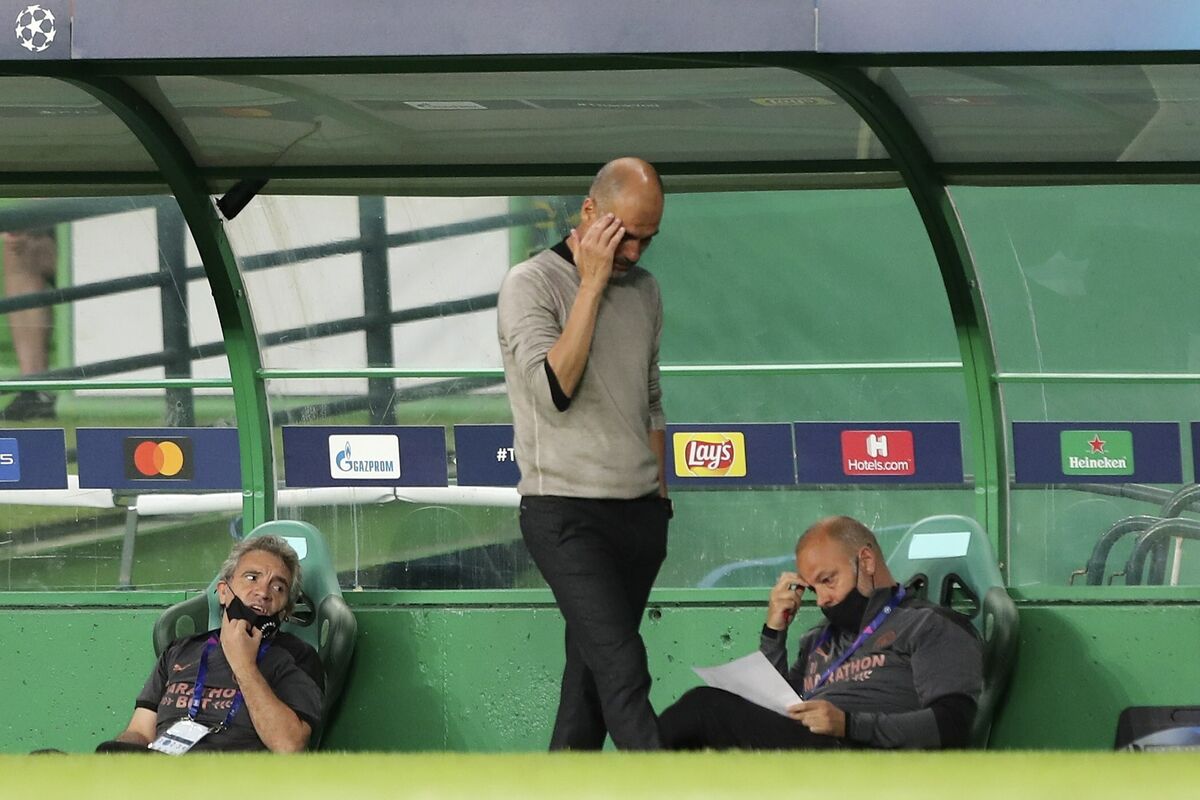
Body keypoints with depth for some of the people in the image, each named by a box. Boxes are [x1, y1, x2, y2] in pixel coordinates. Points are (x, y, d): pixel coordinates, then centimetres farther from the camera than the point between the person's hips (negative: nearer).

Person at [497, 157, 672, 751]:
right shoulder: (532, 284, -7)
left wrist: (660, 493, 21)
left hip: (639, 510, 7)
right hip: (566, 512, -7)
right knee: (621, 664, -17)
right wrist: (592, 283, -17)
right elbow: (554, 389, -20)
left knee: (593, 666, 7)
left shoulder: (643, 290, 14)